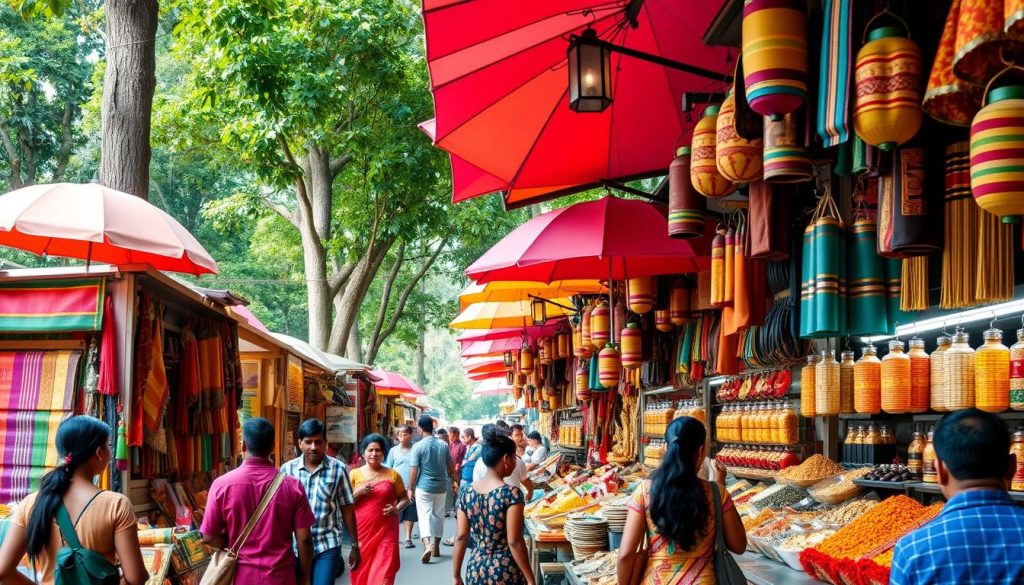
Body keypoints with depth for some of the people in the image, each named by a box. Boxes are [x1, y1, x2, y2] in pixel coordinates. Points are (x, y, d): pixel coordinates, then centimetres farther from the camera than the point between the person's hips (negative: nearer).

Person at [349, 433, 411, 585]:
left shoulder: (393, 475, 5)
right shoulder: (355, 474, 5)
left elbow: (404, 498, 11)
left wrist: (397, 508, -9)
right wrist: (358, 492, -12)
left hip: (386, 532, -1)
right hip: (362, 531, 1)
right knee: (362, 572, 6)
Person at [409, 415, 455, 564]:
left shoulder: (418, 446, -12)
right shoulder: (443, 445, 0)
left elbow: (413, 470, -11)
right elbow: (451, 467, 7)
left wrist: (410, 488, -1)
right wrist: (450, 478, 24)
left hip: (424, 487, -4)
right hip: (441, 486, 4)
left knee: (425, 516, -1)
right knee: (438, 516, 15)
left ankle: (427, 545, -21)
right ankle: (436, 547, 23)